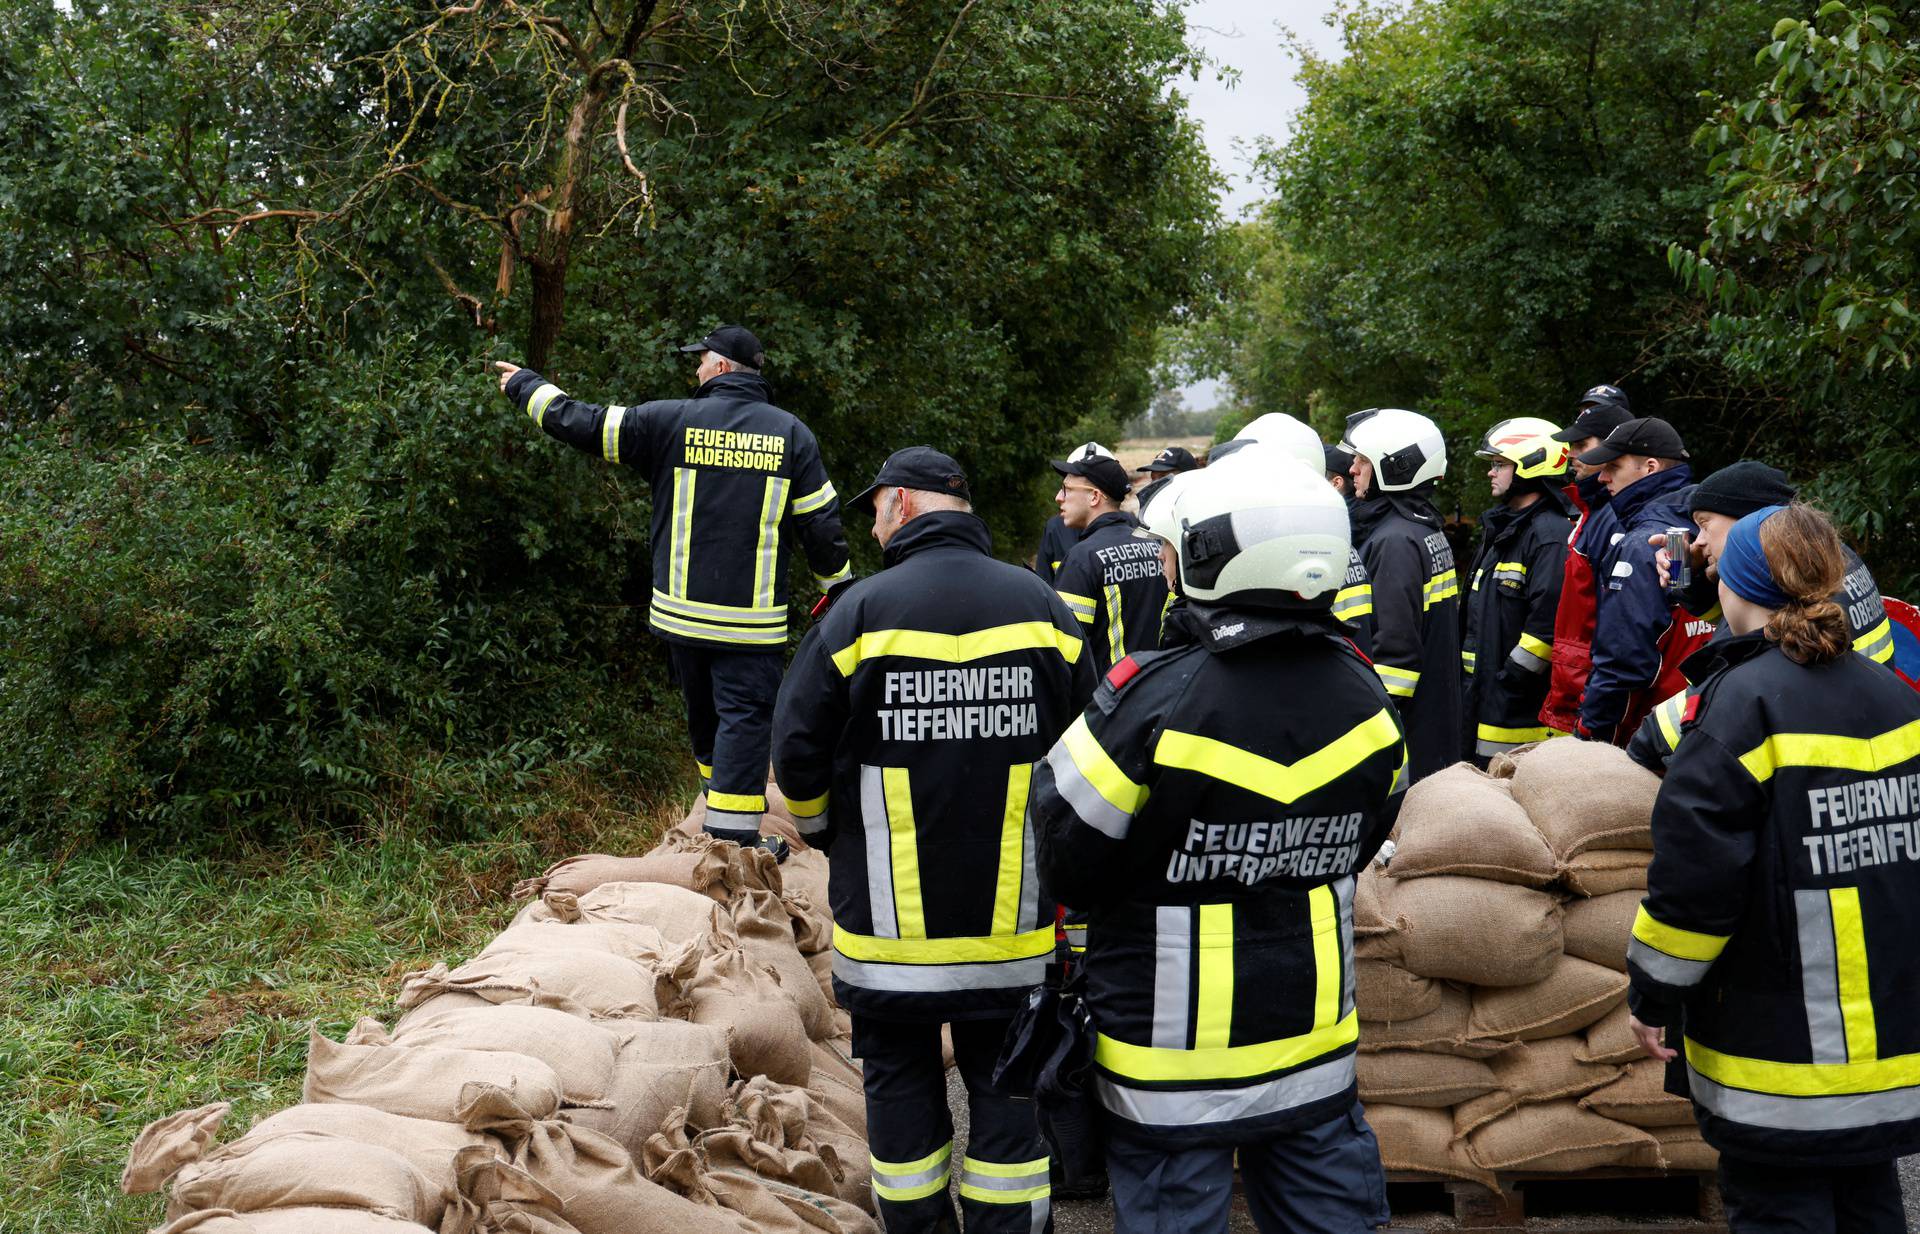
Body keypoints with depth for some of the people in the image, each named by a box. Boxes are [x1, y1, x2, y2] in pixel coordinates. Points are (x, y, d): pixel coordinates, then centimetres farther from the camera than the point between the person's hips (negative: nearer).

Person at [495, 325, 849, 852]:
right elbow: (820, 524, 0)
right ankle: (732, 831, -8)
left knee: (703, 710, 21)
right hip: (751, 621, -2)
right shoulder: (792, 433, -1)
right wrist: (838, 591, 13)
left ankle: (719, 787, 41)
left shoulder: (671, 420, -2)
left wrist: (526, 387, 19)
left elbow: (583, 423, 3)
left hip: (682, 611, 2)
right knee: (745, 715, -2)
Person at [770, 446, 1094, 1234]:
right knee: (1004, 1082, 12)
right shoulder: (1040, 607, -2)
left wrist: (828, 833, 13)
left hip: (890, 916, -2)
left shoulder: (860, 611, -11)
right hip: (1016, 922, 2)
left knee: (900, 1076, 14)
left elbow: (797, 752, -7)